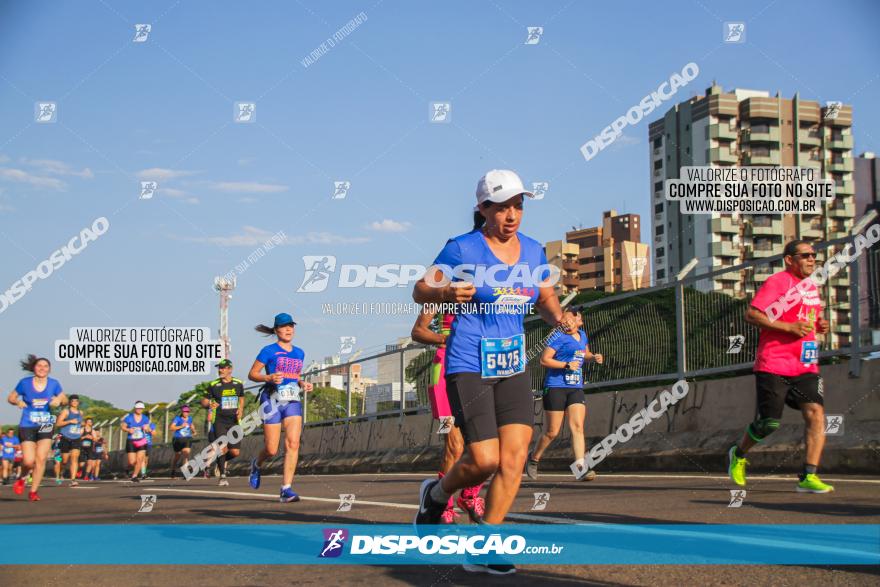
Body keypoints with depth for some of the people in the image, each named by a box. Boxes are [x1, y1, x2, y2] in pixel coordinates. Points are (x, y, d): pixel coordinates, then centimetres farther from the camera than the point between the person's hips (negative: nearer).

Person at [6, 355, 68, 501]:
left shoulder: (54, 384, 0)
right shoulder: (25, 383, -5)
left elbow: (65, 399, 11)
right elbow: (11, 398, 5)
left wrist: (59, 400, -12)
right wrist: (18, 402, -16)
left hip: (46, 427, 2)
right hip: (27, 427, -2)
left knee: (41, 459, -7)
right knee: (29, 461, -10)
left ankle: (33, 491, 4)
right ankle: (21, 478, 25)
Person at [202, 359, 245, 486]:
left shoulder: (238, 384, 6)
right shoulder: (213, 385, 0)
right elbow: (204, 402, 5)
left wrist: (240, 410, 2)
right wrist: (209, 405, -19)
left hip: (234, 421, 2)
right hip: (220, 421, -2)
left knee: (235, 452, -4)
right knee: (223, 448, -16)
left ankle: (222, 460, 30)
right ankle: (222, 476, -1)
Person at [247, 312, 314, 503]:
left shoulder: (299, 353, 16)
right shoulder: (269, 351, 0)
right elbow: (252, 374, 1)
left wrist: (303, 384, 7)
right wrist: (269, 378, -17)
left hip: (293, 401, 4)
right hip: (272, 400, -4)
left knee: (293, 443, -15)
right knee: (272, 449, -3)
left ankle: (286, 489, -15)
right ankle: (256, 464, 33)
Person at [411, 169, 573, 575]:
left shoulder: (532, 251, 6)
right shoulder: (462, 249, -8)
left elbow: (546, 299, 16)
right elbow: (419, 291, -2)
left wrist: (559, 318, -7)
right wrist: (448, 293, -24)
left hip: (512, 366, 5)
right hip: (469, 366, -5)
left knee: (514, 457, -6)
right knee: (484, 461, -12)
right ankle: (436, 494, 21)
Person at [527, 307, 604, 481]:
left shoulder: (582, 336, 14)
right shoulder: (559, 337, -8)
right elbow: (544, 360, -12)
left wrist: (593, 357, 10)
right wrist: (566, 365, -19)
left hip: (576, 388, 5)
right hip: (556, 387, -5)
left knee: (577, 427, -9)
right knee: (552, 432, 1)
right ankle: (533, 459, 24)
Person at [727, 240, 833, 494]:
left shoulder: (811, 287, 18)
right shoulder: (776, 282, -7)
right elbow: (751, 314, -15)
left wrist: (820, 325, 9)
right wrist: (789, 327, -20)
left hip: (806, 366, 6)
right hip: (774, 365, -6)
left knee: (816, 413, -13)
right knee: (769, 422, -4)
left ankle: (809, 477, -12)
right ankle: (738, 454, 26)